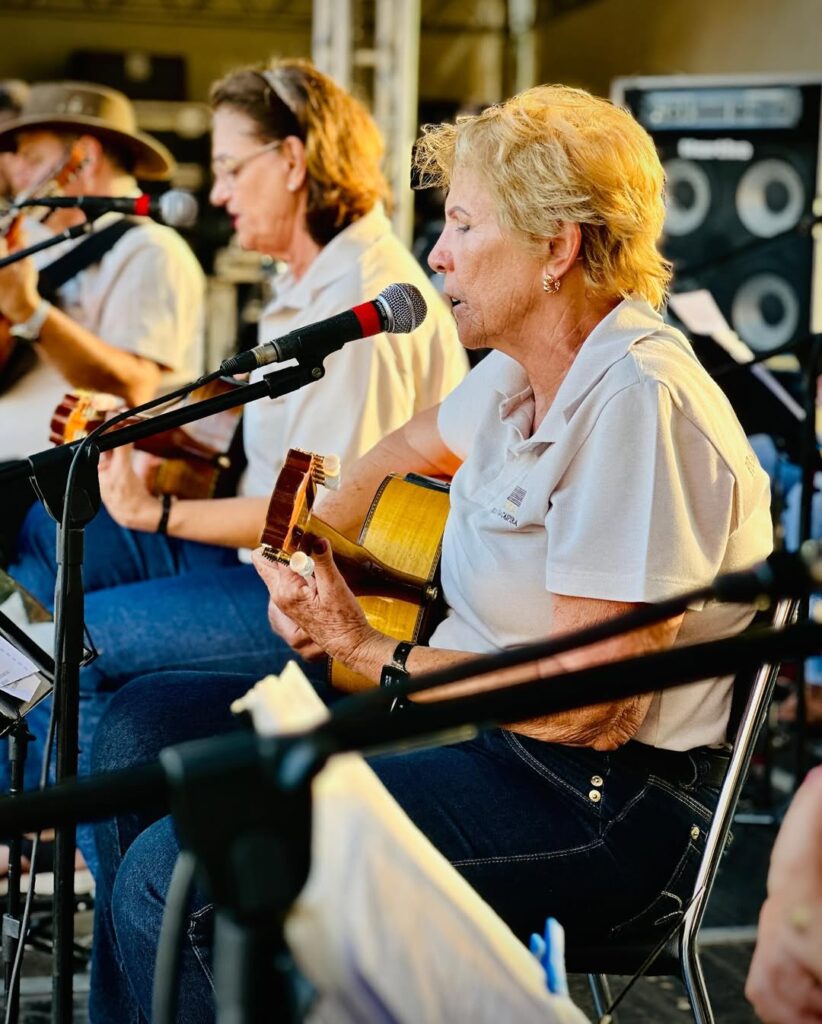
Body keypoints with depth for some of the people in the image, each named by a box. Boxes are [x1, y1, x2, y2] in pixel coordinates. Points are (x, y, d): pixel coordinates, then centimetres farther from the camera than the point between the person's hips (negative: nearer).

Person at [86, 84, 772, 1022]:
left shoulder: (637, 401, -22)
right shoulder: (522, 370, 7)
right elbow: (414, 448, 30)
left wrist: (372, 654, -14)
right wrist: (307, 556, 12)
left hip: (601, 804, -10)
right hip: (480, 724, 10)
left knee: (177, 871, -23)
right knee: (147, 722, 12)